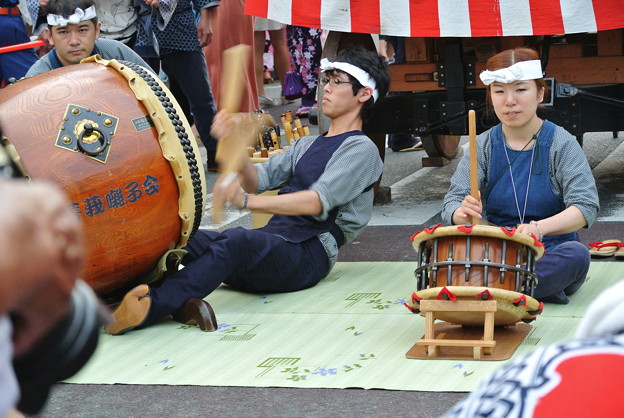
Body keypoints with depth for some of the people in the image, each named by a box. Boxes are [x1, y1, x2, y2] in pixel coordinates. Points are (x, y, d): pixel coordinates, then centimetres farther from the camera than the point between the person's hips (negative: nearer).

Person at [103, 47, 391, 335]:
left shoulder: (361, 149, 2)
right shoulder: (307, 145, 29)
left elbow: (318, 201, -15)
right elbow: (258, 179, 16)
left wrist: (246, 201, -27)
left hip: (309, 252, -7)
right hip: (270, 242, 8)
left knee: (238, 240, -37)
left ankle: (151, 306, -52)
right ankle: (183, 301, -46)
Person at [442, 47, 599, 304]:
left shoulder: (561, 144, -4)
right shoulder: (483, 146, 4)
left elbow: (585, 206, -15)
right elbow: (453, 201, -4)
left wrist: (539, 227, -35)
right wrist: (463, 212, -30)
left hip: (549, 252, -2)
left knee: (576, 254, -35)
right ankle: (542, 290, -23)